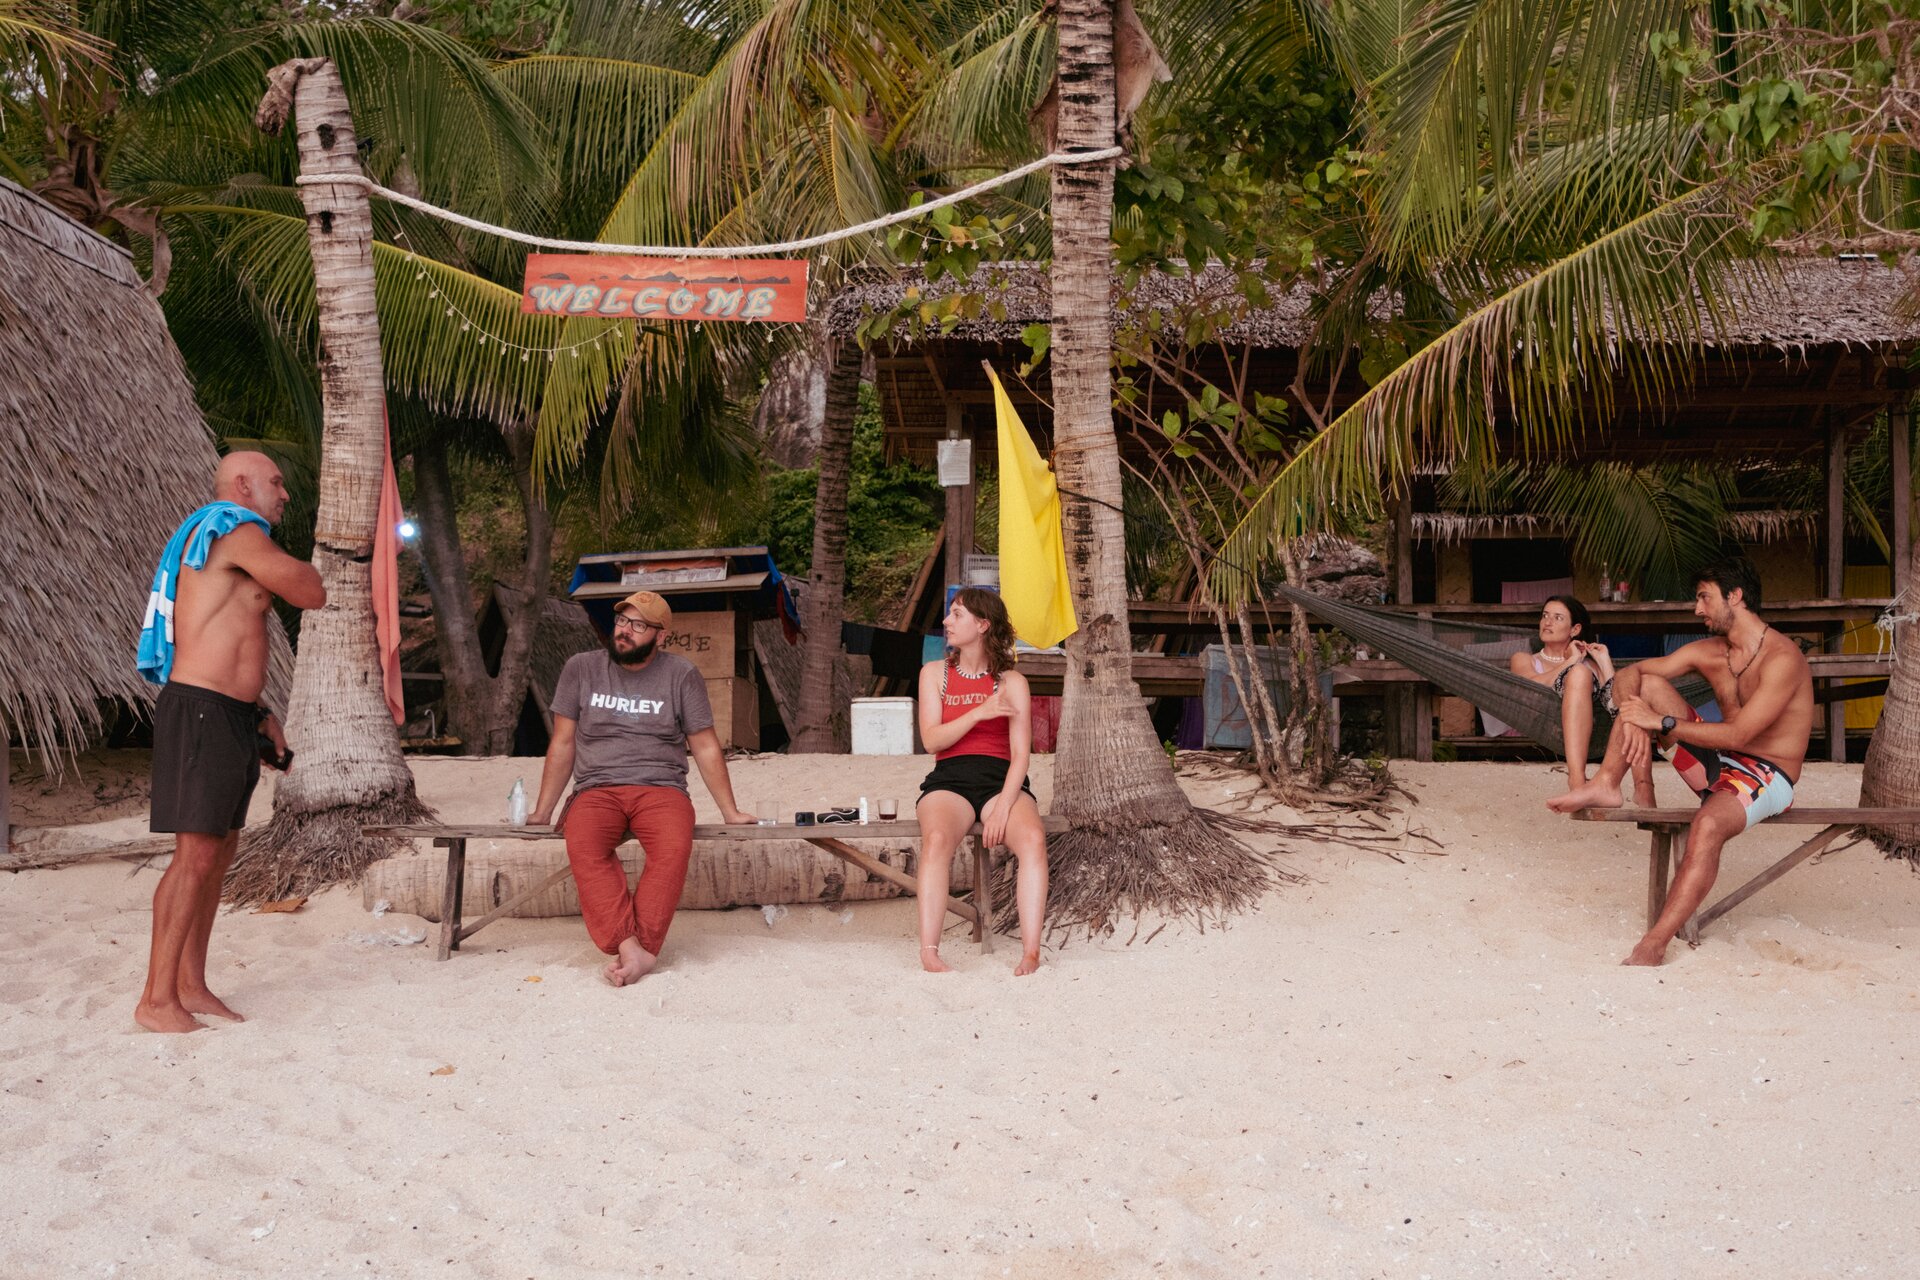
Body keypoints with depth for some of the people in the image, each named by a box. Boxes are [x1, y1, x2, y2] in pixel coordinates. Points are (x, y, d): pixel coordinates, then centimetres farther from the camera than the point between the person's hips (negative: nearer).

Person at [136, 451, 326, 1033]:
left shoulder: (222, 544, 23)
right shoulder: (234, 530, -9)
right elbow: (311, 593, -11)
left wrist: (261, 715, 24)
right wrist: (293, 567, 11)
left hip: (231, 717, 10)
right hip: (200, 713, -10)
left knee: (220, 851, 12)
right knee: (196, 855, -10)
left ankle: (190, 985, 19)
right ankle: (156, 1000, -5)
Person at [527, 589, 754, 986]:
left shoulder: (680, 675, 5)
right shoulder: (581, 668, 8)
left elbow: (706, 748, 9)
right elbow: (562, 745, 12)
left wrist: (730, 812, 7)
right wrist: (541, 813, 12)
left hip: (661, 787, -1)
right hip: (597, 789, 1)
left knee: (674, 848, -35)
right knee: (583, 847, -35)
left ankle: (639, 948, -35)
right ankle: (630, 947, -39)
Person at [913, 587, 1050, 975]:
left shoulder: (1012, 682, 6)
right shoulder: (934, 673, 11)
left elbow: (1020, 754, -2)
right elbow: (932, 740, 0)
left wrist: (1002, 808, -17)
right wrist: (980, 713, -14)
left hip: (1000, 779, 0)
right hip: (950, 779, 0)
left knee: (1033, 838, -32)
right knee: (936, 839, -34)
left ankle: (1030, 953, -33)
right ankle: (929, 952, -37)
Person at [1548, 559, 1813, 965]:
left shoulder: (1782, 658, -18)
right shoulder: (1708, 652, 5)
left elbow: (1737, 734, -25)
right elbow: (1630, 674, 5)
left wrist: (1661, 722, -23)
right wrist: (1632, 718, -17)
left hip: (1767, 776, -8)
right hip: (1720, 763, 8)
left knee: (1707, 825, -40)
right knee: (1647, 684, -2)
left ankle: (1653, 947, -39)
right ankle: (1606, 785, -12)